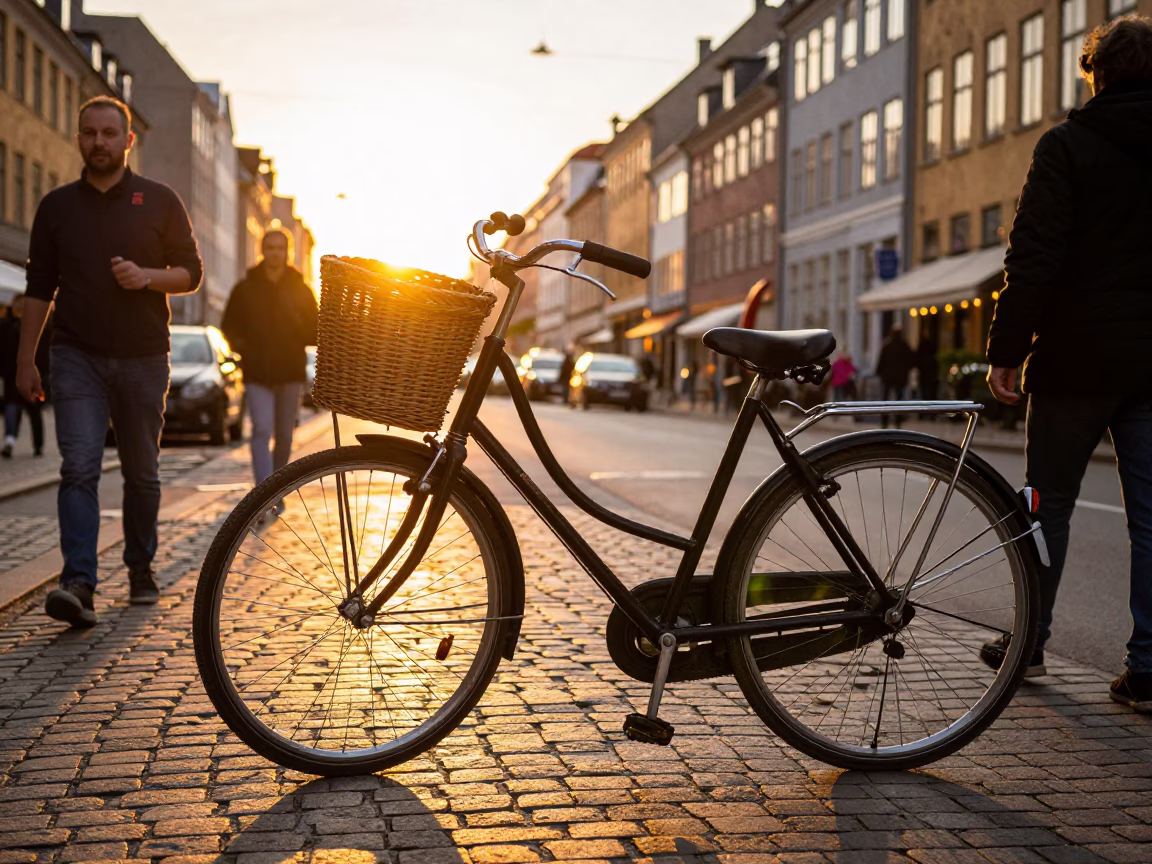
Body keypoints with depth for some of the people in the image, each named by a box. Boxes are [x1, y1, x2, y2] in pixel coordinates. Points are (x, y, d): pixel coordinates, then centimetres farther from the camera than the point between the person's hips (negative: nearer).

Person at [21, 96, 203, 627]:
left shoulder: (159, 201, 6)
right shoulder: (57, 206, 10)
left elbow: (191, 273, 7)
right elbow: (39, 287, 12)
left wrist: (147, 276, -13)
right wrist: (25, 359, 7)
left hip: (143, 356, 0)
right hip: (77, 356, 0)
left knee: (141, 472, 8)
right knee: (79, 467, -13)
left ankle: (141, 568, 25)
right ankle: (78, 584, -20)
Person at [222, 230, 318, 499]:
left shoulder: (300, 290, 7)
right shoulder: (245, 289, 6)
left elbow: (315, 332, 8)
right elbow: (229, 326, 13)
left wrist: (301, 331, -13)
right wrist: (241, 346, -3)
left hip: (291, 373, 2)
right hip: (257, 373, -1)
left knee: (284, 436, 9)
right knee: (262, 431, -14)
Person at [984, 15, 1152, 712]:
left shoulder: (1067, 146, -7)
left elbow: (1034, 257, -13)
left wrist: (1006, 349, -8)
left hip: (1078, 360, -3)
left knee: (1050, 502, 11)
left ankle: (1028, 641, 22)